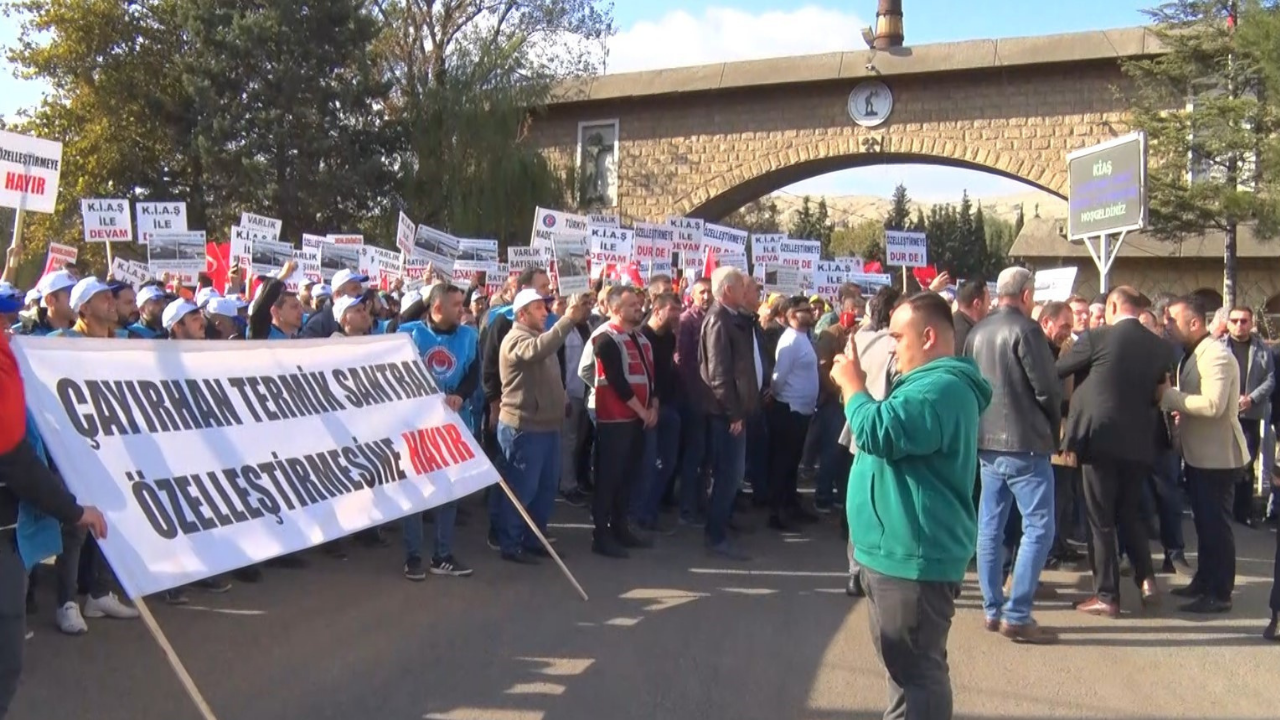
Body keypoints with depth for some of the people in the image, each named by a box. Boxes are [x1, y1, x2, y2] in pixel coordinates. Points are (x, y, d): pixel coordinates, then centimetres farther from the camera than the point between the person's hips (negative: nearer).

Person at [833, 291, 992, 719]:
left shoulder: (941, 388, -20)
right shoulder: (933, 383, 16)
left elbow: (877, 433, -29)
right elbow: (893, 433, 22)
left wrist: (852, 385, -12)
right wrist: (857, 387, 7)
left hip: (913, 556, -11)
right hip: (901, 550, 11)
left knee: (913, 670, -3)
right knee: (906, 666, 23)